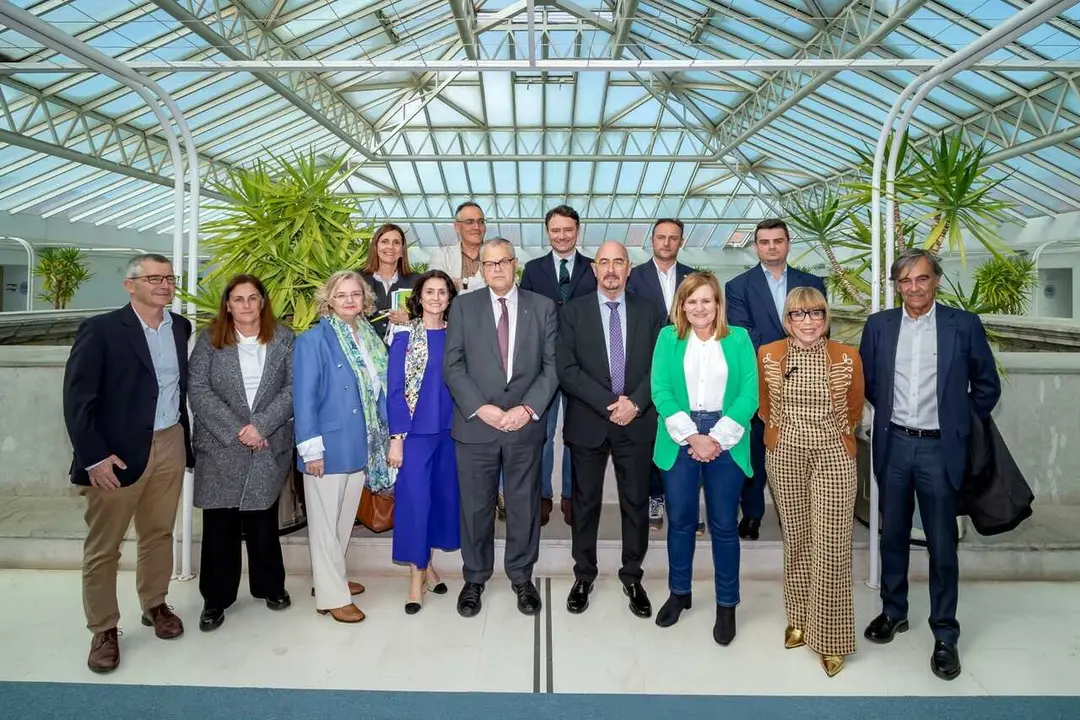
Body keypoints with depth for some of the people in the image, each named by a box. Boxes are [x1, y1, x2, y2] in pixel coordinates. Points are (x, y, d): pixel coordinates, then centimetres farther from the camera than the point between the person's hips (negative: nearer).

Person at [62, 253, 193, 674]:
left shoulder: (180, 327, 6)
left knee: (159, 533, 16)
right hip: (117, 452, -4)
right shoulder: (101, 330, -10)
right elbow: (77, 398, -12)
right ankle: (104, 630, 22)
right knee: (103, 545, 7)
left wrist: (187, 440, 5)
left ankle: (154, 605, 34)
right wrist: (94, 456, -17)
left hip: (170, 445, 5)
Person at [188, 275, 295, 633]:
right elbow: (197, 389, -6)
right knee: (219, 524, 4)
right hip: (220, 447, 0)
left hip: (269, 447, 1)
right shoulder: (209, 339, 2)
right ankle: (215, 598, 19)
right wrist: (236, 430, -14)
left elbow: (293, 388, -4)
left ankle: (270, 586, 28)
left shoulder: (283, 339, 4)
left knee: (263, 520, 10)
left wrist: (261, 425, -15)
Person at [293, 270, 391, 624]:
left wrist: (385, 436, 7)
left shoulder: (369, 338, 8)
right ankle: (331, 596, 17)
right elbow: (304, 399, -14)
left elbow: (378, 391, 10)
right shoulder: (313, 341, -11)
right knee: (325, 523, 6)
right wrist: (311, 449, -18)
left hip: (361, 445, 7)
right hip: (329, 446, -7)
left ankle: (333, 578, 36)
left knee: (345, 519, 19)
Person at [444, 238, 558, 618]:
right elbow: (453, 366, -2)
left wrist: (529, 408, -12)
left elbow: (552, 365, 0)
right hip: (475, 424, 0)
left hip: (526, 425, 1)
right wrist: (480, 408, -13)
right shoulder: (463, 306, 4)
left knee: (524, 505, 11)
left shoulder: (542, 307, 5)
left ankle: (521, 576, 29)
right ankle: (475, 578, 28)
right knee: (475, 506, 10)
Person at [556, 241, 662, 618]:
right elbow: (566, 370, -8)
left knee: (636, 503, 10)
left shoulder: (649, 312, 5)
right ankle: (583, 576, 27)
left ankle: (632, 577, 26)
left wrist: (635, 403, -13)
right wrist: (609, 403, -16)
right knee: (586, 502, 11)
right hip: (588, 423, -1)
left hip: (637, 423, 1)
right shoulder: (573, 312, -1)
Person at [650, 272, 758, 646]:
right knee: (680, 520, 11)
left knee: (724, 524, 5)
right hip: (680, 440, 1)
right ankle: (679, 592, 29)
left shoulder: (738, 338, 3)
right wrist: (691, 437, -12)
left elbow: (749, 394, -3)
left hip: (725, 442, -1)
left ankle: (727, 604, 20)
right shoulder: (668, 338, 4)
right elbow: (660, 390, -4)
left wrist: (716, 439, -12)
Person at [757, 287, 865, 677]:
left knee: (831, 547, -2)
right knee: (796, 539, 12)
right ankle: (799, 619, 29)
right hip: (785, 454, 2)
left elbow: (854, 409, 10)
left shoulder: (847, 357, -6)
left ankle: (830, 635, 12)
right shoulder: (768, 355, -3)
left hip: (833, 455, -1)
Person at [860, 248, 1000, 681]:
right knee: (893, 536, 14)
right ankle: (894, 612, 31)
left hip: (939, 449, -2)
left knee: (942, 545, 4)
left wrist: (961, 424, 4)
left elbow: (987, 385, 5)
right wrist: (889, 413, 10)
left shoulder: (964, 324, -3)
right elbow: (866, 380, 13)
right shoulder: (879, 325, 2)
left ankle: (945, 634, 18)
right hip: (893, 446, 2)